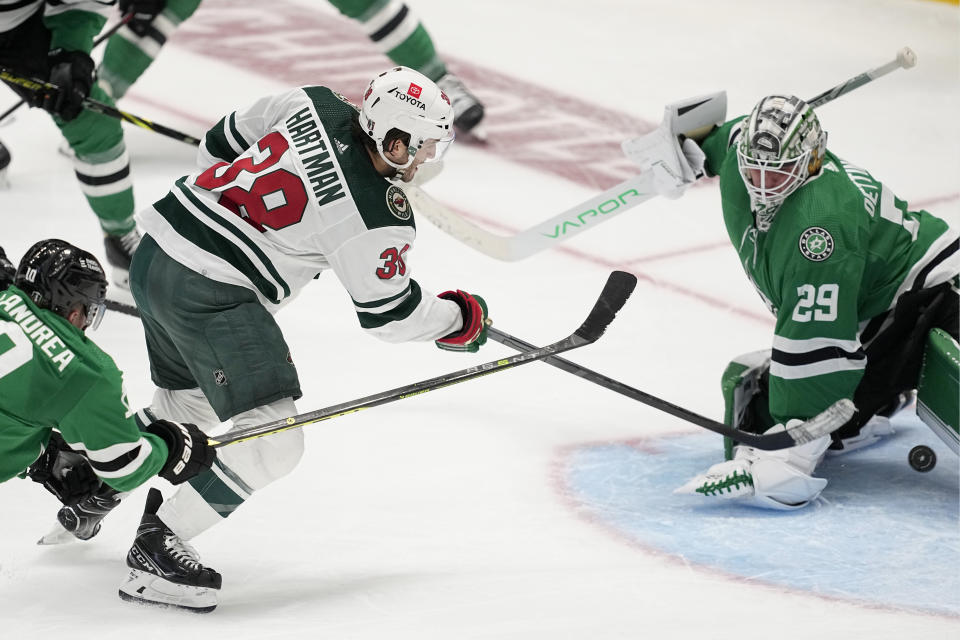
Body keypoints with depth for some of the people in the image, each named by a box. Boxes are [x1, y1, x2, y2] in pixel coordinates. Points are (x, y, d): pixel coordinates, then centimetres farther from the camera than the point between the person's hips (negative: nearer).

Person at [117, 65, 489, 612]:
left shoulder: (315, 106, 2)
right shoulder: (378, 219, -16)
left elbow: (224, 143, 16)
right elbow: (390, 314, -3)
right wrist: (460, 317, 14)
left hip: (155, 258, 9)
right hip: (210, 296, -9)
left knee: (189, 400, 32)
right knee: (272, 446, -8)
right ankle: (155, 555, -6)